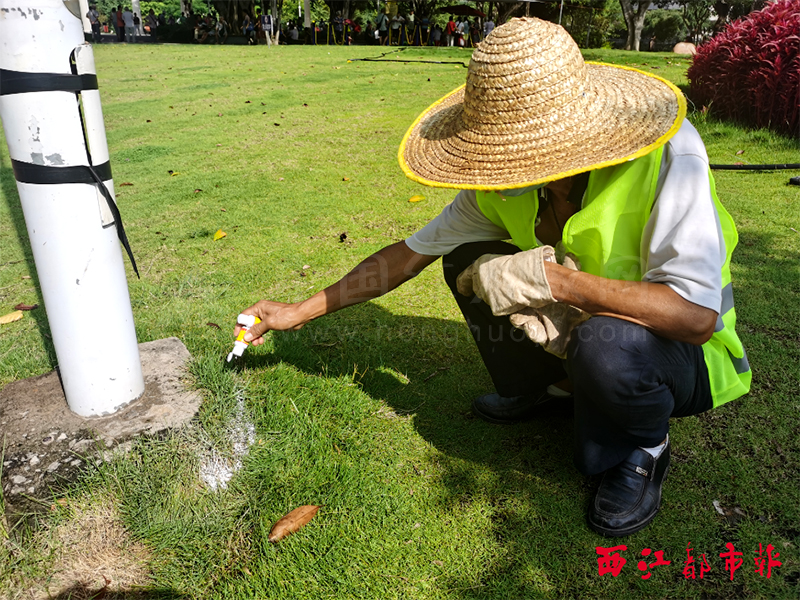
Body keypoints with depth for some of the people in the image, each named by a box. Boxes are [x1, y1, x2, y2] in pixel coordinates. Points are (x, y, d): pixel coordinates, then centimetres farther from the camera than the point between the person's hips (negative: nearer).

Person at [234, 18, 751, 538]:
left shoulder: (666, 154, -31)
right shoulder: (503, 186, -15)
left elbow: (697, 315, -38)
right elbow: (411, 254, -7)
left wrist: (550, 278, -40)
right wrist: (301, 311, -6)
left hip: (683, 353, -4)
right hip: (574, 331, 5)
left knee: (604, 342, -39)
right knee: (467, 260, -10)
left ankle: (646, 448, -3)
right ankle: (545, 389, 11)